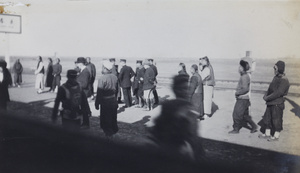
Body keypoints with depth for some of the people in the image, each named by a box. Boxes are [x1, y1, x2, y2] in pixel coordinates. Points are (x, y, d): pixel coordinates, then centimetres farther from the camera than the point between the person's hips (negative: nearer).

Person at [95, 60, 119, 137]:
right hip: (114, 101, 7)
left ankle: (108, 133, 12)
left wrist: (97, 103, -10)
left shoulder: (102, 78, -18)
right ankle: (114, 131, 31)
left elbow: (99, 92, -17)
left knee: (105, 120, 7)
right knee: (113, 119, 20)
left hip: (105, 102, -6)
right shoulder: (115, 77, 1)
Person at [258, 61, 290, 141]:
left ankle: (276, 136, 12)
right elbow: (270, 88, 17)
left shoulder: (284, 80, -16)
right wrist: (266, 95, -1)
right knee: (267, 118, 13)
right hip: (271, 103, 9)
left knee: (276, 120, 1)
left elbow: (278, 93, -22)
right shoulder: (276, 77, 13)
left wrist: (267, 98, -16)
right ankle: (267, 134, 24)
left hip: (277, 103, -9)